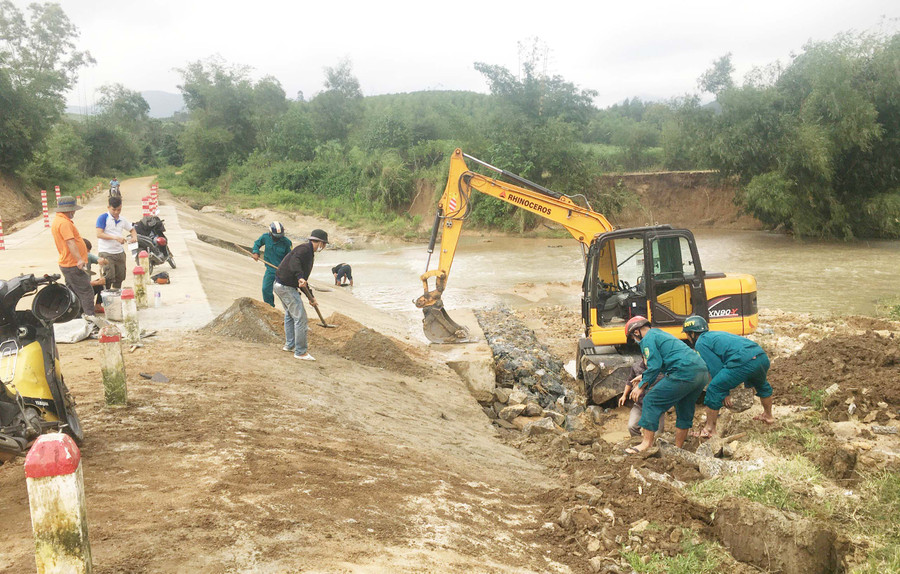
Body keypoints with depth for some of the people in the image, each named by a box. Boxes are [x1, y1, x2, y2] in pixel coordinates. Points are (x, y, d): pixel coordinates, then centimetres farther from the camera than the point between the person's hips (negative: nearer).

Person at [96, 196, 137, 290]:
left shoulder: (122, 220, 11)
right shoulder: (103, 218, -7)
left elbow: (132, 229, 25)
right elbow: (99, 234, -16)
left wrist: (134, 237, 1)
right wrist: (116, 237, -25)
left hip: (120, 253, 6)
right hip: (106, 253, -6)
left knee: (120, 277, 12)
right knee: (109, 277, -13)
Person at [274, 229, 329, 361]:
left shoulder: (309, 253, 18)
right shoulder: (304, 249, -15)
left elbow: (303, 276, 25)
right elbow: (294, 262, -36)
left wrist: (311, 297, 27)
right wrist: (300, 278, -51)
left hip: (281, 285, 11)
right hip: (286, 287, -11)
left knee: (290, 315, 25)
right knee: (300, 317, -8)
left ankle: (290, 344, 39)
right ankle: (300, 352, -4)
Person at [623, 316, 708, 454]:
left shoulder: (648, 339, 2)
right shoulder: (662, 334, 31)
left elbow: (655, 366, -8)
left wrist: (641, 386, 2)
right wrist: (644, 377, 40)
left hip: (684, 373, -10)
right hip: (702, 371, 10)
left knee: (651, 401, -2)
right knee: (684, 411, 20)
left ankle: (647, 443, -4)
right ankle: (678, 448, 26)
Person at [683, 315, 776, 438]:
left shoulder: (700, 343, 7)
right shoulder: (715, 334, 32)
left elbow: (716, 368, 2)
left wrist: (725, 393, 11)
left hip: (744, 362, -9)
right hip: (763, 357, 9)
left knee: (713, 390, 2)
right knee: (762, 385, 39)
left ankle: (710, 429, 7)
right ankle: (768, 416, 58)